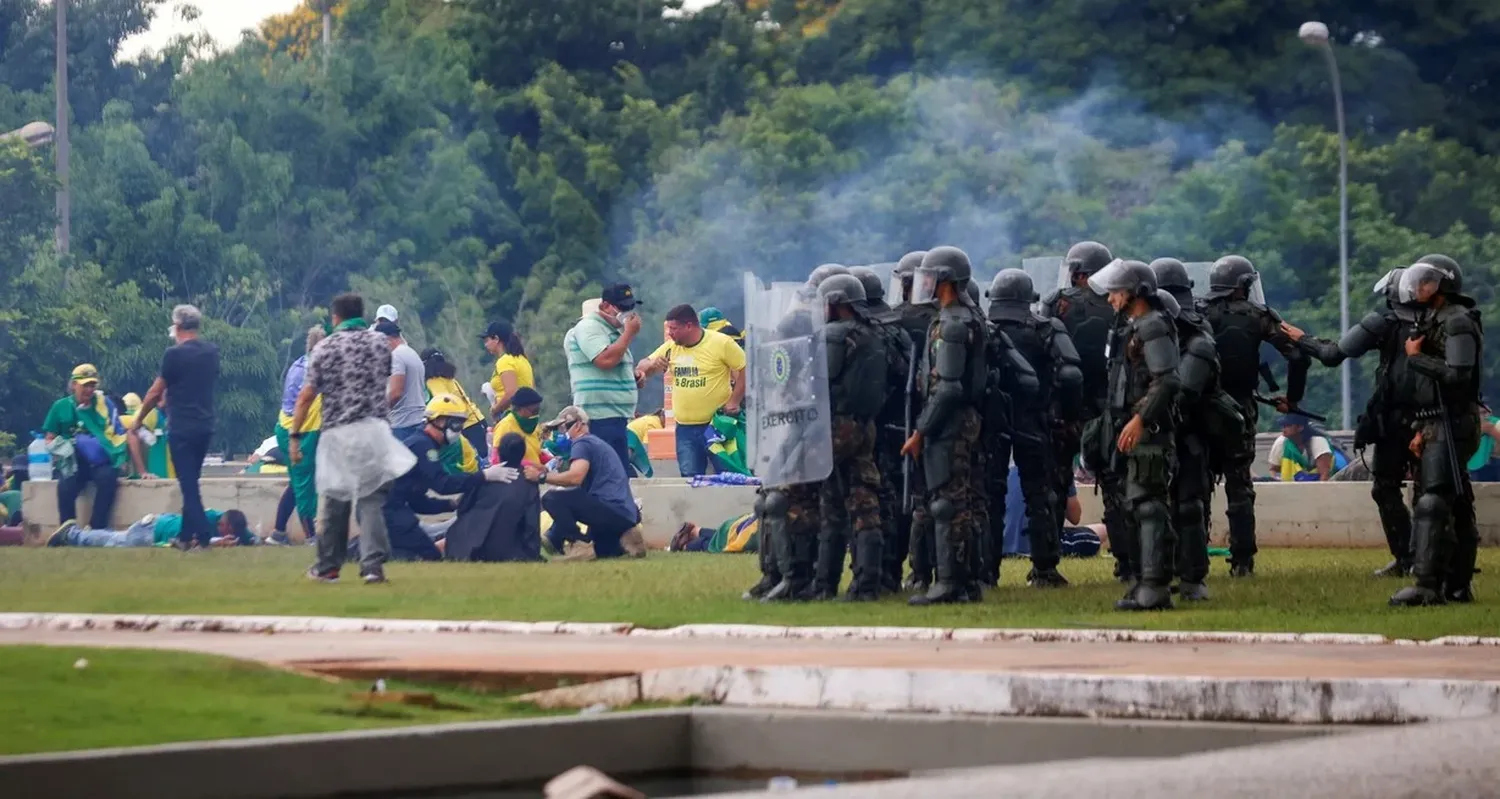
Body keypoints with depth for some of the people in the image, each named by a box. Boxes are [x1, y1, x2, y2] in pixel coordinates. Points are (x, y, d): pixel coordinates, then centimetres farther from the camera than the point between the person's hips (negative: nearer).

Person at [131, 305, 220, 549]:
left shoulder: (175, 354, -13)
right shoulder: (212, 352, 6)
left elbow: (156, 393, -6)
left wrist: (138, 420, 8)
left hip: (182, 428, -6)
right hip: (205, 426, 6)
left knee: (188, 483, -4)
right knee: (191, 481, 16)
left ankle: (203, 535, -13)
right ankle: (187, 535, 19)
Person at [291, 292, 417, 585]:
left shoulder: (324, 348, 0)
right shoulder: (381, 342, 6)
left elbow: (306, 397, -2)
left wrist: (295, 436, 2)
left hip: (337, 433, -1)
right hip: (374, 429, 1)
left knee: (334, 501, 11)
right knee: (372, 499, -2)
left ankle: (328, 566, 22)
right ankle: (372, 563, -15)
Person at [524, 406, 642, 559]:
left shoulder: (583, 443, -6)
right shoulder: (596, 443, 26)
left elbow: (575, 477, -22)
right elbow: (581, 480, 22)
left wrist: (542, 477, -14)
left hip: (612, 510, -10)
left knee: (552, 499, -17)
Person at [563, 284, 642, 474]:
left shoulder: (612, 330, 20)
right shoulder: (589, 327, -10)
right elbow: (605, 360, -24)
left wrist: (635, 375, 9)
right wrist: (629, 332, -14)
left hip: (615, 416, 10)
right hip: (601, 418, -10)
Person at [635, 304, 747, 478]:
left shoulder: (721, 343, -9)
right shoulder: (670, 348, 6)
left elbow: (747, 370, -6)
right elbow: (641, 368, 14)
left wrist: (734, 401, -12)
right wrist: (652, 364, -9)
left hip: (718, 424, -5)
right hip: (685, 429, 5)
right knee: (690, 478, 6)